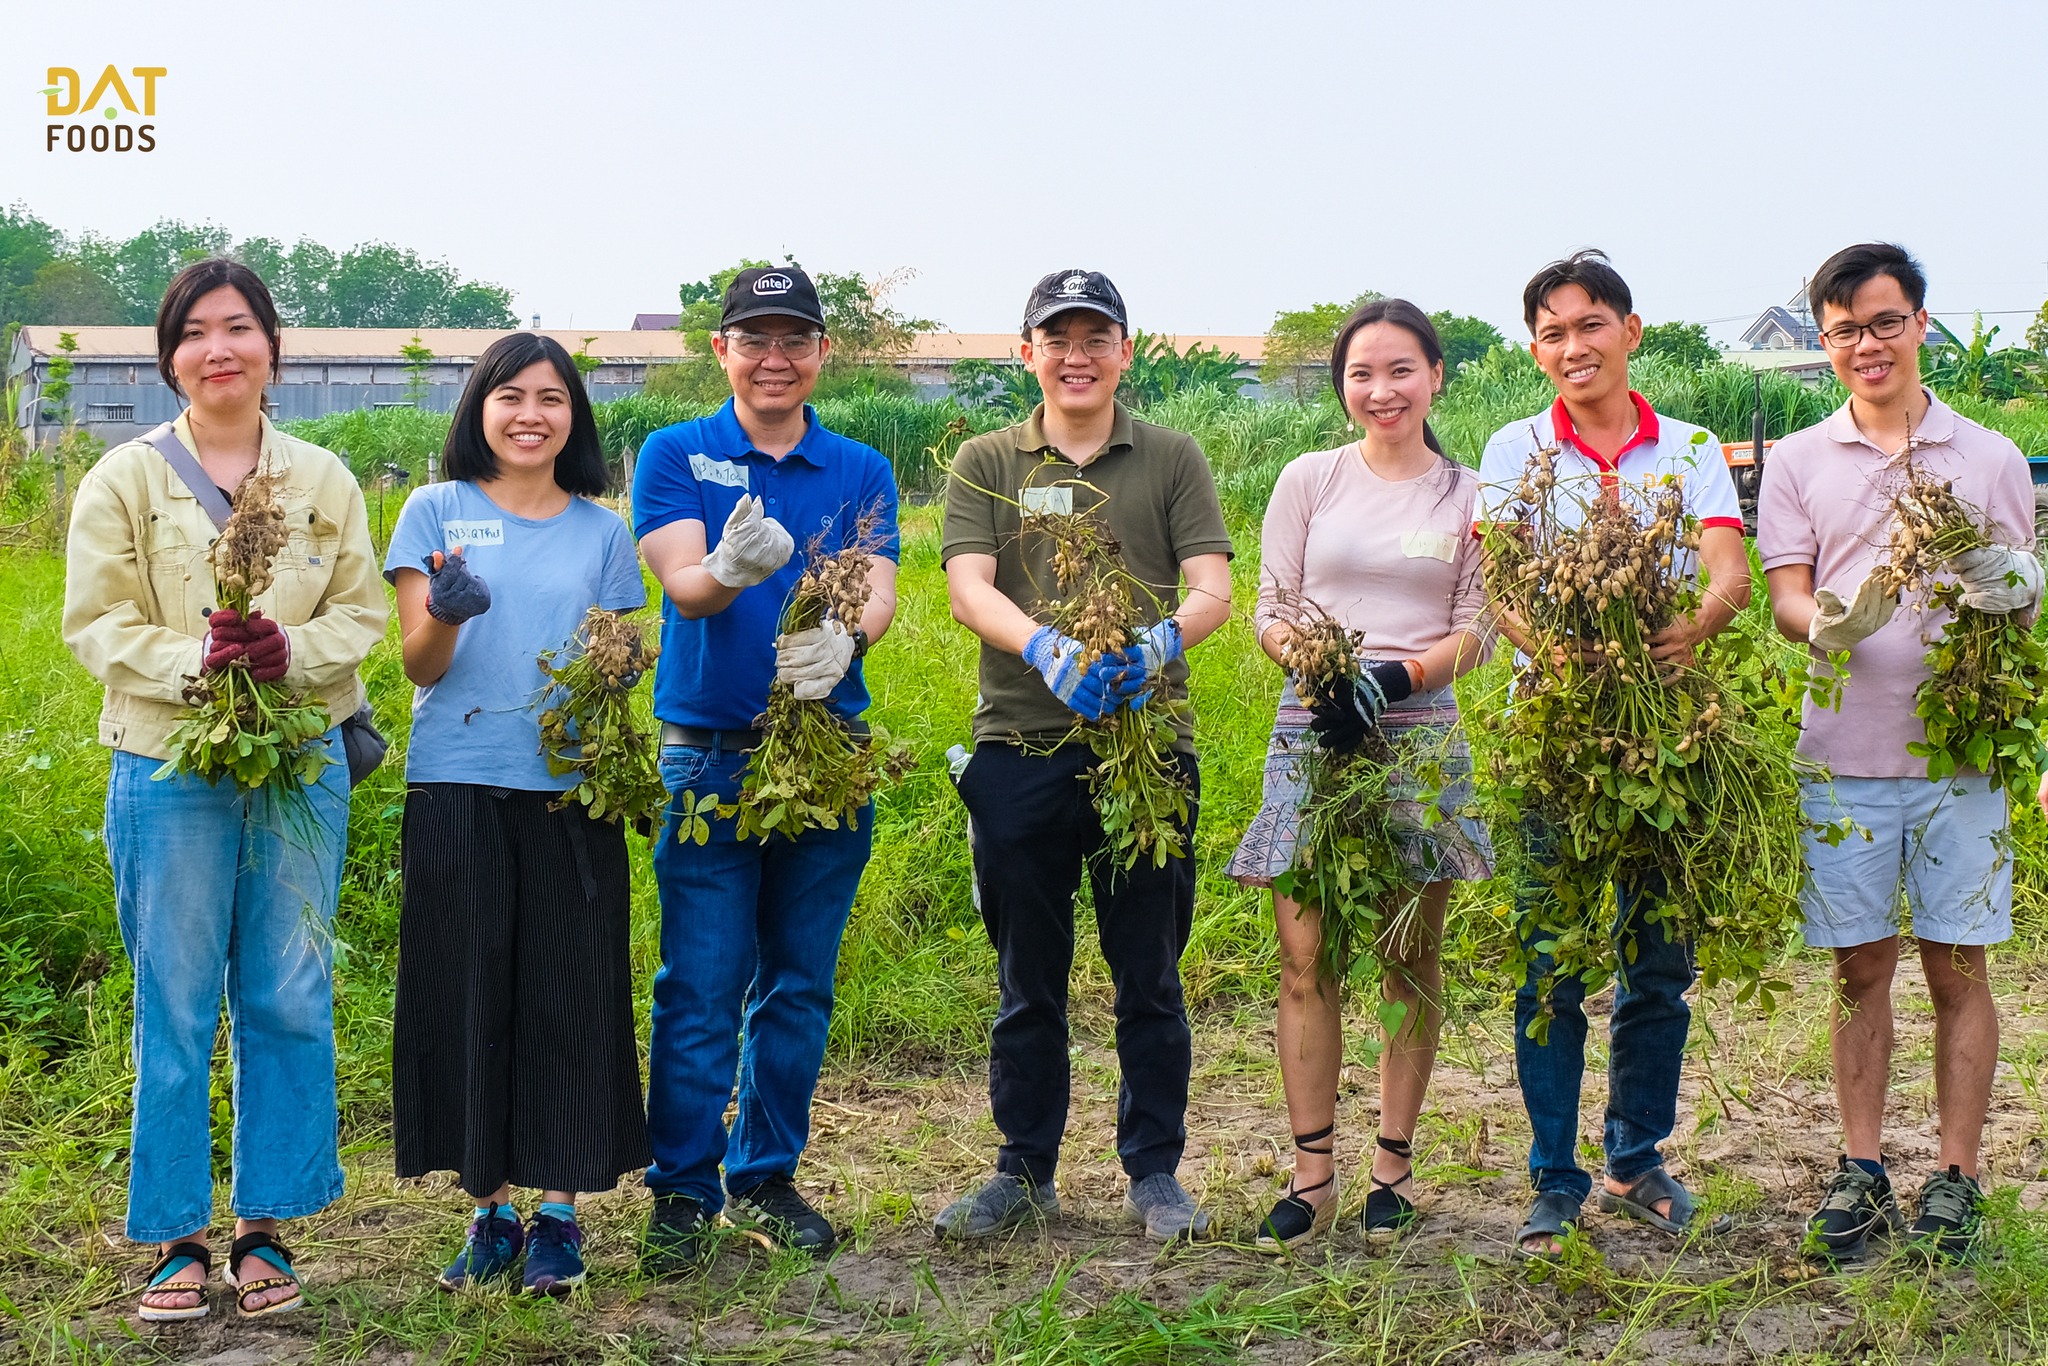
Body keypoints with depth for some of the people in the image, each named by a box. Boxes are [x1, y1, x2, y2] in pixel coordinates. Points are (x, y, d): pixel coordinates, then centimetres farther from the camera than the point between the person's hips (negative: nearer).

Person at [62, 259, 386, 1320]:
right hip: (169, 767, -2)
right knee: (176, 1010, 1)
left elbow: (362, 612, 6)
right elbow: (97, 627, -3)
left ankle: (266, 1226, 17)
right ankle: (178, 1238, 12)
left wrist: (291, 651, -14)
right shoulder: (123, 481, 2)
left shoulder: (323, 480, 10)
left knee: (289, 1003, 5)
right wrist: (196, 661, -19)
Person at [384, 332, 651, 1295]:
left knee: (570, 997, 0)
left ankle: (559, 1208, 9)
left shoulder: (601, 532, 12)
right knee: (465, 994, 1)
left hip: (569, 791, 1)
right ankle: (491, 1207, 11)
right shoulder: (436, 511, 7)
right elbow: (419, 667, 1)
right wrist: (445, 613, -21)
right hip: (456, 787, -1)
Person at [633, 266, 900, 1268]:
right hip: (707, 758, -3)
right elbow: (683, 582, -13)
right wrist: (731, 569, -37)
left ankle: (767, 1176, 22)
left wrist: (843, 638, -29)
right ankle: (683, 1191, 8)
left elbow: (880, 590, -5)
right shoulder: (676, 457, 2)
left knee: (799, 984, 10)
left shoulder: (859, 470, 9)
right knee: (700, 988, -3)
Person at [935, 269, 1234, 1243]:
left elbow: (1214, 586, -2)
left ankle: (1155, 1172, 17)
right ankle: (1024, 1172, 20)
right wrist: (1045, 647, -26)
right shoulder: (987, 463, 8)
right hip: (1020, 749, 0)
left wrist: (1160, 641, -25)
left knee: (1150, 976, 5)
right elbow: (967, 586, -6)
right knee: (1028, 980, 9)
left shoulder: (1172, 460, 8)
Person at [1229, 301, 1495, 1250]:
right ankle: (1311, 1172, 4)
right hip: (1312, 728, 0)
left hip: (1420, 733, 0)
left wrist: (1395, 677, -13)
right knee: (1305, 957, -3)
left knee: (1411, 959, 4)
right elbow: (1270, 612, 6)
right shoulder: (1310, 481, 8)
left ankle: (1394, 1164, 14)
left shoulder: (1468, 495, 7)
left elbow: (1475, 633, 4)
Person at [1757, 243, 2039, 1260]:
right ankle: (1861, 1169, 16)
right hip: (1844, 753, 0)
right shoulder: (1799, 462, 8)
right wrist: (1832, 623, -23)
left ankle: (1954, 1177, 11)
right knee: (1860, 966, 6)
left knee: (1957, 967, 3)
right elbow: (1785, 598, 1)